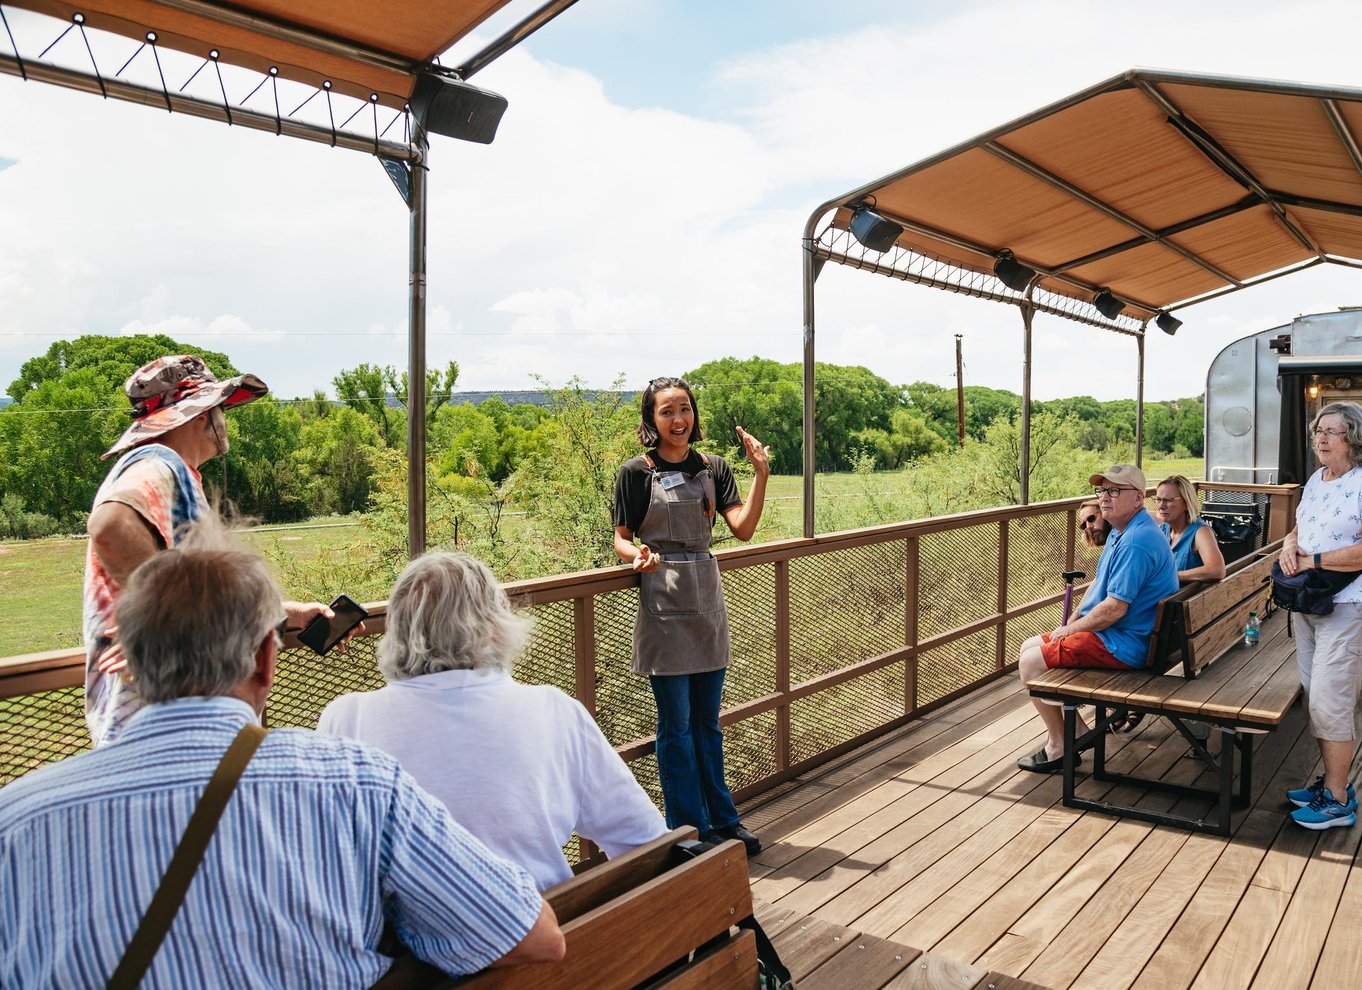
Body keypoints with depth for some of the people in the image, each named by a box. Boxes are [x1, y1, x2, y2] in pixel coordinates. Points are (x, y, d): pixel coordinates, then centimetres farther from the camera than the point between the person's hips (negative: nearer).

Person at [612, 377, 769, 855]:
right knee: (675, 724, 3)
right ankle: (690, 830, 16)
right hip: (664, 604, -4)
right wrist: (639, 557, -22)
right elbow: (621, 539, 0)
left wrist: (761, 473, -13)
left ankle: (722, 820, 27)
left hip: (707, 600, 4)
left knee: (707, 722, 15)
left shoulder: (713, 468, 7)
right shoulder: (636, 472, -3)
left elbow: (743, 527, -4)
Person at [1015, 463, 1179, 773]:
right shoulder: (1120, 531, 11)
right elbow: (1098, 583, 19)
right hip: (1108, 631, 11)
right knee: (1029, 647, 14)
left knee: (1030, 663, -12)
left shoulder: (1136, 541, -24)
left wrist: (1070, 629, -13)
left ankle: (1059, 747, 2)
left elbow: (1115, 607, -27)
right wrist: (1071, 626, 8)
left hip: (1122, 644, -11)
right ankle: (1077, 730, 17)